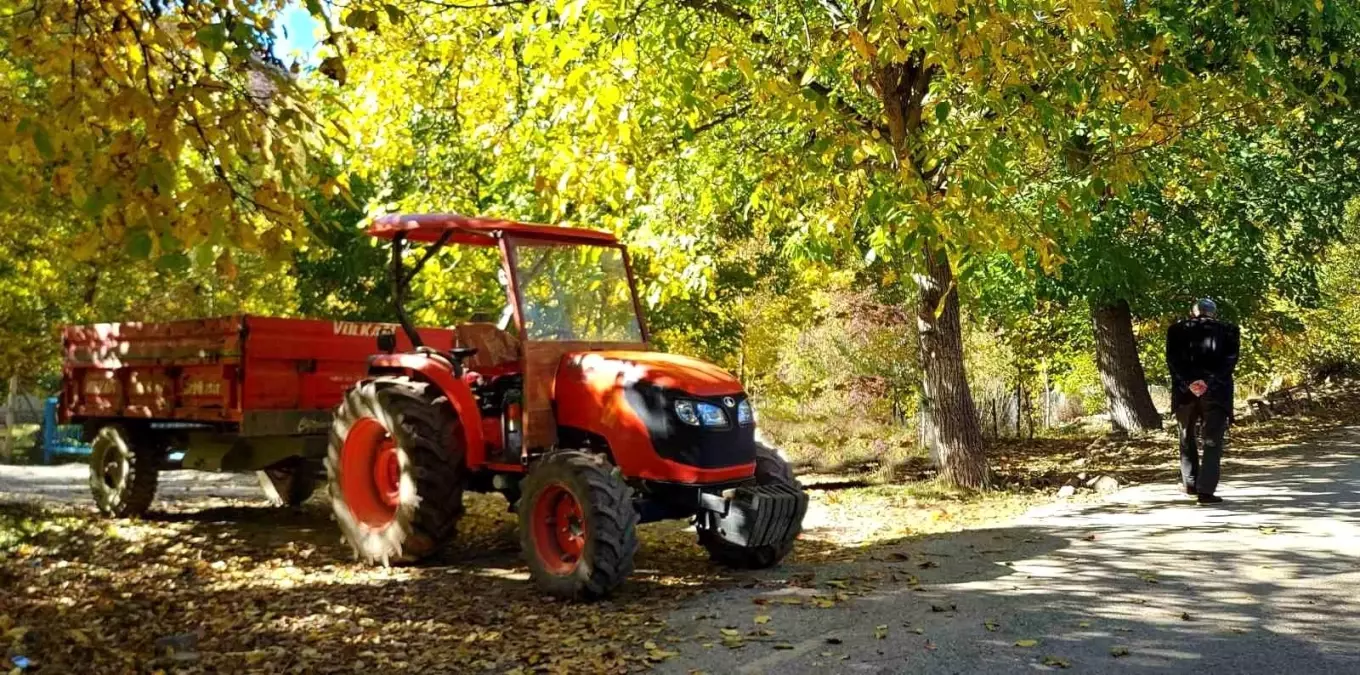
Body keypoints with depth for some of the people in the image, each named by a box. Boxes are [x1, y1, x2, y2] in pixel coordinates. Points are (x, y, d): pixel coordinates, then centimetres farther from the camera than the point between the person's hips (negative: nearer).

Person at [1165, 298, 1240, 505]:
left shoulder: (1177, 329, 9)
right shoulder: (1228, 330, 8)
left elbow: (1172, 360, -3)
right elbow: (1230, 360, -5)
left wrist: (1188, 383, -11)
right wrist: (1209, 382, -12)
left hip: (1185, 390, 2)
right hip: (1216, 391, -1)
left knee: (1187, 438, 18)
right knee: (1212, 441, 0)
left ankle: (1191, 484, 22)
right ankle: (1205, 490, -9)